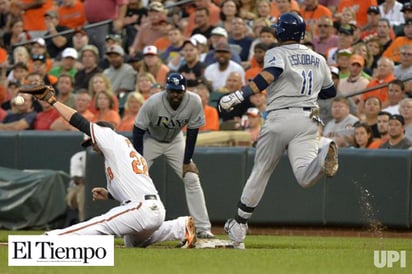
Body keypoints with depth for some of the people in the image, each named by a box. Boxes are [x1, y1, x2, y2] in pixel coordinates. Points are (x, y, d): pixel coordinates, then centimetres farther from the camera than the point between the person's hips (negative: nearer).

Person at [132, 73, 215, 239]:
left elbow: (192, 130, -14)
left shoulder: (194, 102, -26)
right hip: (150, 140, -2)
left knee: (192, 179, -7)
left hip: (175, 141, 2)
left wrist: (187, 161, -14)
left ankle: (203, 228, -4)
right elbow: (138, 130, -23)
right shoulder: (153, 103, -32)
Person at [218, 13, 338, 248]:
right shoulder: (318, 59, 19)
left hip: (280, 118, -2)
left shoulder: (277, 53, 4)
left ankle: (239, 225, 21)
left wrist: (239, 96, -27)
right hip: (308, 120, 2)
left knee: (260, 173, 13)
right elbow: (331, 91, 28)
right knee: (305, 178, -15)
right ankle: (324, 154, -46)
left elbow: (271, 74, -18)